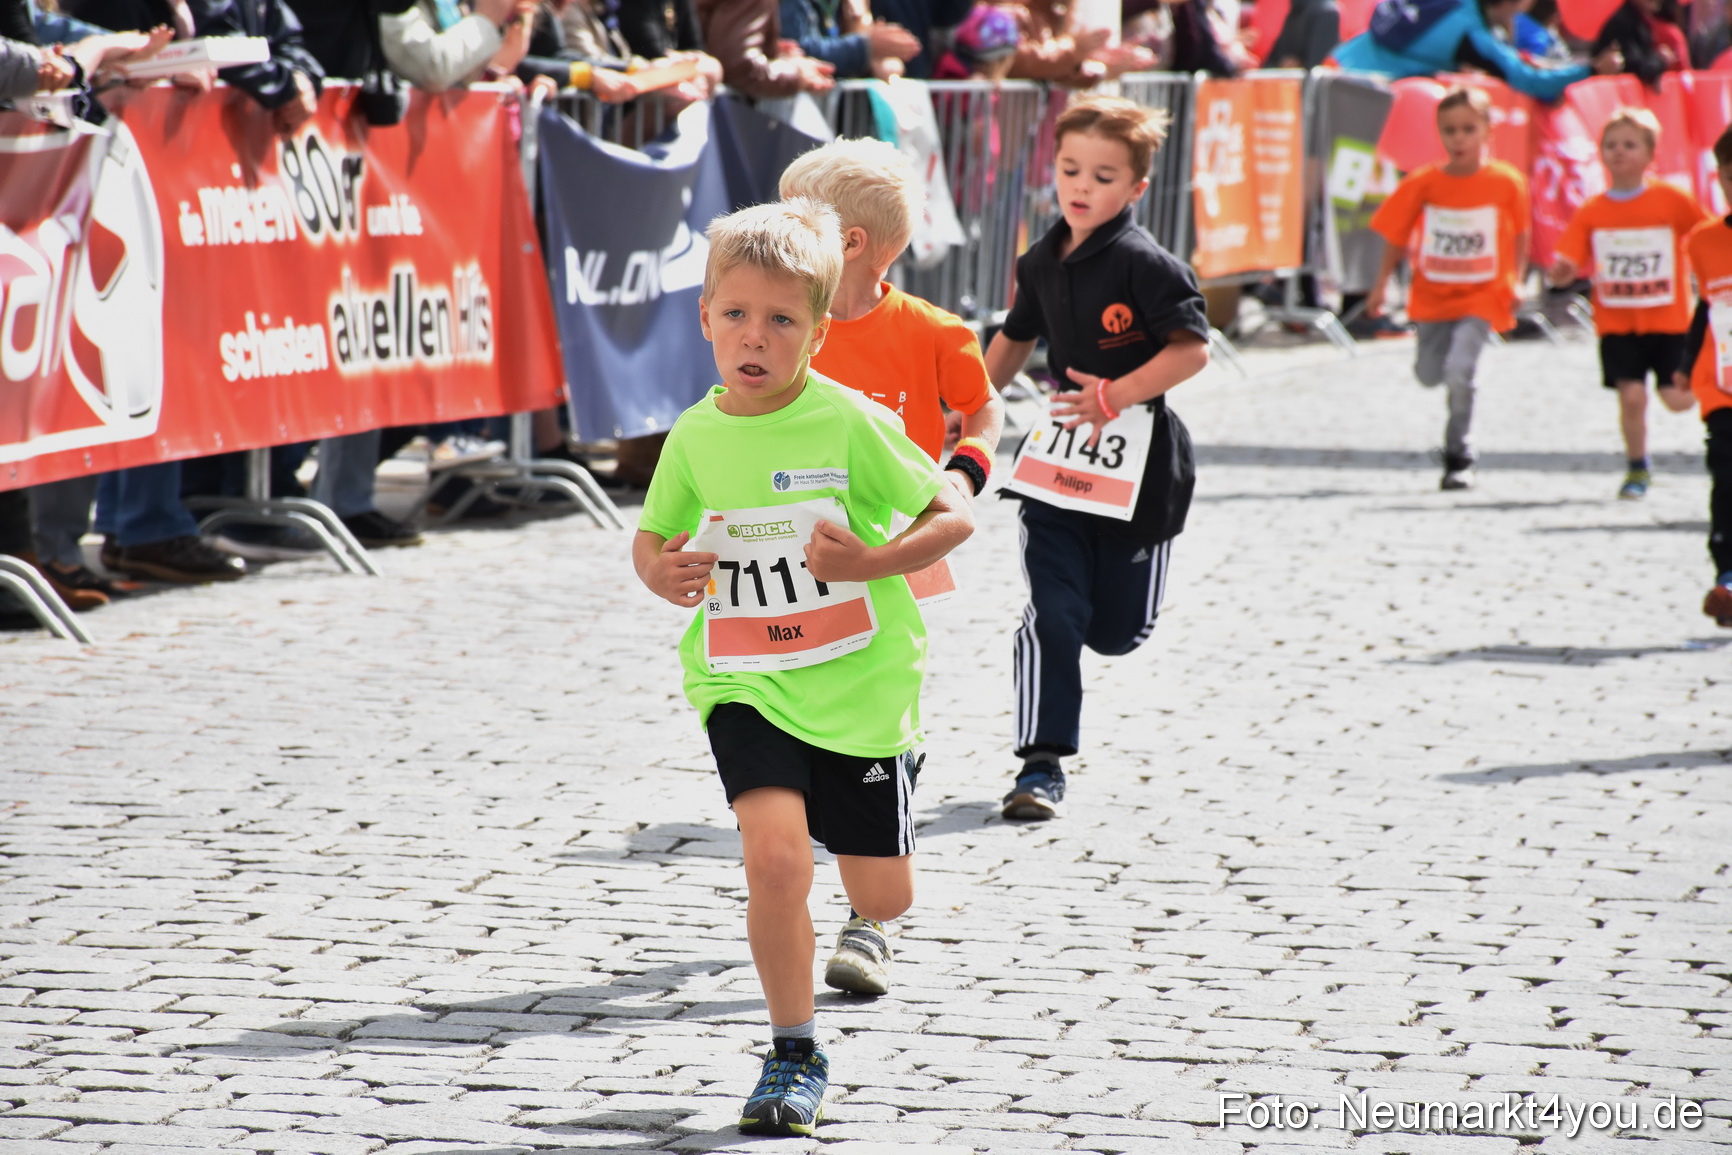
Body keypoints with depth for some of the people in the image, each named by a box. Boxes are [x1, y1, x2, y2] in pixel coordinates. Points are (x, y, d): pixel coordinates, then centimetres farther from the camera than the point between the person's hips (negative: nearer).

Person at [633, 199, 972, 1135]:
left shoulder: (850, 423, -11)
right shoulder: (695, 437, -1)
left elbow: (953, 517, -6)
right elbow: (650, 535, 16)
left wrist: (871, 562, -22)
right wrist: (659, 572, -7)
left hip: (859, 682, -1)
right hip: (745, 687, 1)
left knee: (883, 900, 8)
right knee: (775, 856, -22)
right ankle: (793, 1056, -3)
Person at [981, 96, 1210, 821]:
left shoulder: (1145, 264, -14)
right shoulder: (1042, 263, 7)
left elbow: (1192, 349, -19)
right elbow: (1014, 339, 24)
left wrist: (1117, 394, -27)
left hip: (1137, 465, -4)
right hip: (1058, 461, 4)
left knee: (1115, 630, 8)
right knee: (1052, 612, -11)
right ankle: (1041, 763, -7)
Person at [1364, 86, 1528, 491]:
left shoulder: (1507, 183, -7)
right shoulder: (1423, 183, -5)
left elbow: (1519, 237, 5)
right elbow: (1397, 233, 3)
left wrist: (1514, 283, 0)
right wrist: (1382, 282, 1)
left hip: (1482, 296, -3)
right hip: (1432, 295, 3)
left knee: (1458, 372, -19)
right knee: (1428, 374, 13)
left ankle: (1458, 457, -3)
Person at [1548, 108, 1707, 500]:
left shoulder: (1672, 201, -5)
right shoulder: (1591, 213, -2)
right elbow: (1567, 264, -6)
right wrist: (1562, 271, -28)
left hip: (1668, 320, -1)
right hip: (1617, 323, 1)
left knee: (1678, 399, -3)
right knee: (1632, 395, -10)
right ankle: (1637, 469, 11)